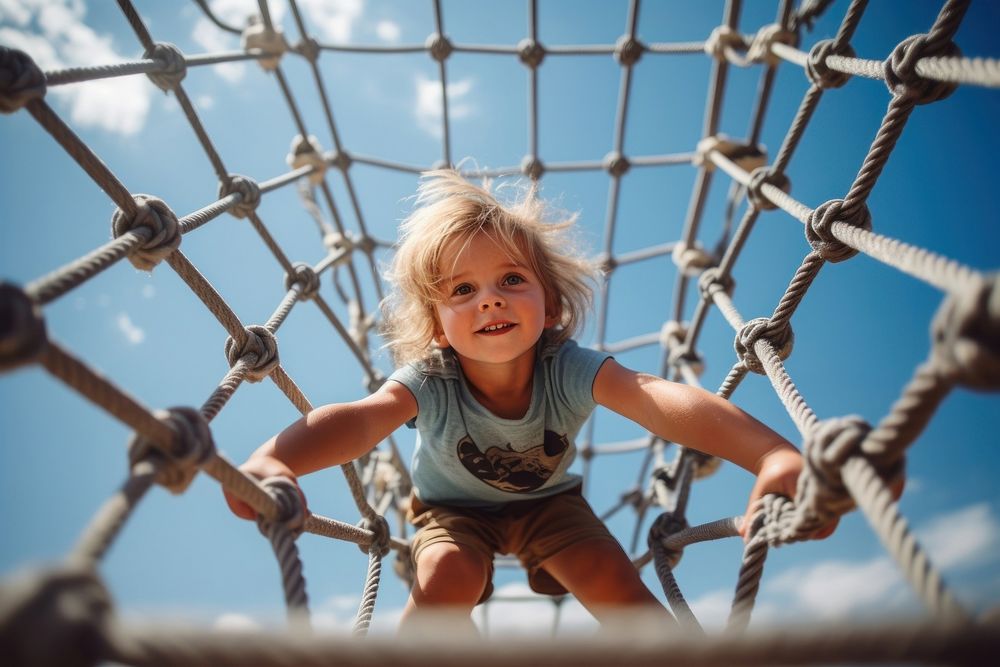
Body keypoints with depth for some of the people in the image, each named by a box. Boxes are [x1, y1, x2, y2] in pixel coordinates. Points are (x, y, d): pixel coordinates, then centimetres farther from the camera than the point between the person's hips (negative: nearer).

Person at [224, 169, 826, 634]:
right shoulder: (430, 385, -32)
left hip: (548, 500, 1)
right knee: (446, 577, -30)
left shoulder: (571, 371, -32)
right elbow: (360, 419, -51)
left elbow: (665, 402, -48)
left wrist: (774, 455, -66)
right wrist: (274, 460, -74)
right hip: (453, 507, 0)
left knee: (616, 582, -19)